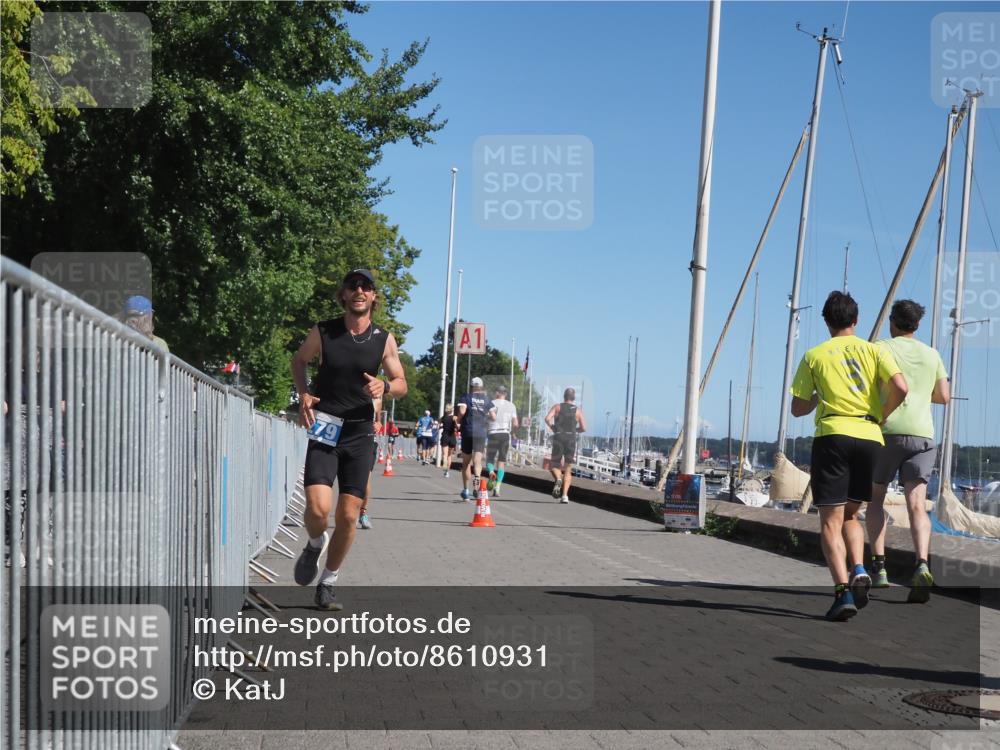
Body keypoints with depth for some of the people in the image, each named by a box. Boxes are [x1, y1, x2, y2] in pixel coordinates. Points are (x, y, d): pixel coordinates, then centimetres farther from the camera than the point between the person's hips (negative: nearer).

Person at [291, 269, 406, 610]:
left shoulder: (384, 339, 0)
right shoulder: (323, 332, -2)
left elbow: (402, 384, 8)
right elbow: (299, 360, 16)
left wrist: (384, 387, -16)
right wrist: (303, 394, -1)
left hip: (359, 434, 2)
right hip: (323, 430, -1)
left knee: (348, 515, 3)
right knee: (318, 508, -18)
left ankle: (327, 583, 21)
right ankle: (315, 545, 18)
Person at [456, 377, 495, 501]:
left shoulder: (466, 397, 0)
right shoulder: (487, 400, 7)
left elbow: (462, 411, -16)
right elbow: (493, 417, 2)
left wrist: (458, 419, 4)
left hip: (467, 432, -1)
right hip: (481, 433, 1)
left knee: (466, 462, 10)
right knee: (477, 460, -1)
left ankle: (466, 490, 15)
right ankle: (477, 476, -33)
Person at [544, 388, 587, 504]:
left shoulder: (557, 407, 5)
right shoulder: (578, 410, 6)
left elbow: (547, 418, -11)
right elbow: (584, 428, 2)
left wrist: (552, 427, 6)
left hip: (558, 438, 0)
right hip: (571, 440, 0)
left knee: (554, 465, 13)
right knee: (568, 470, 6)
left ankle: (558, 479, -20)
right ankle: (564, 495, -7)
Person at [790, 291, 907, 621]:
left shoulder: (814, 356, 8)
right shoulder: (874, 350, 10)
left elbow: (797, 408, 9)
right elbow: (900, 388, -5)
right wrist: (881, 415, 12)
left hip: (833, 436, -2)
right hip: (870, 437, 3)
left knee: (831, 520, -2)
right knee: (850, 514, 18)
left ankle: (843, 590, -16)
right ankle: (859, 570, -5)